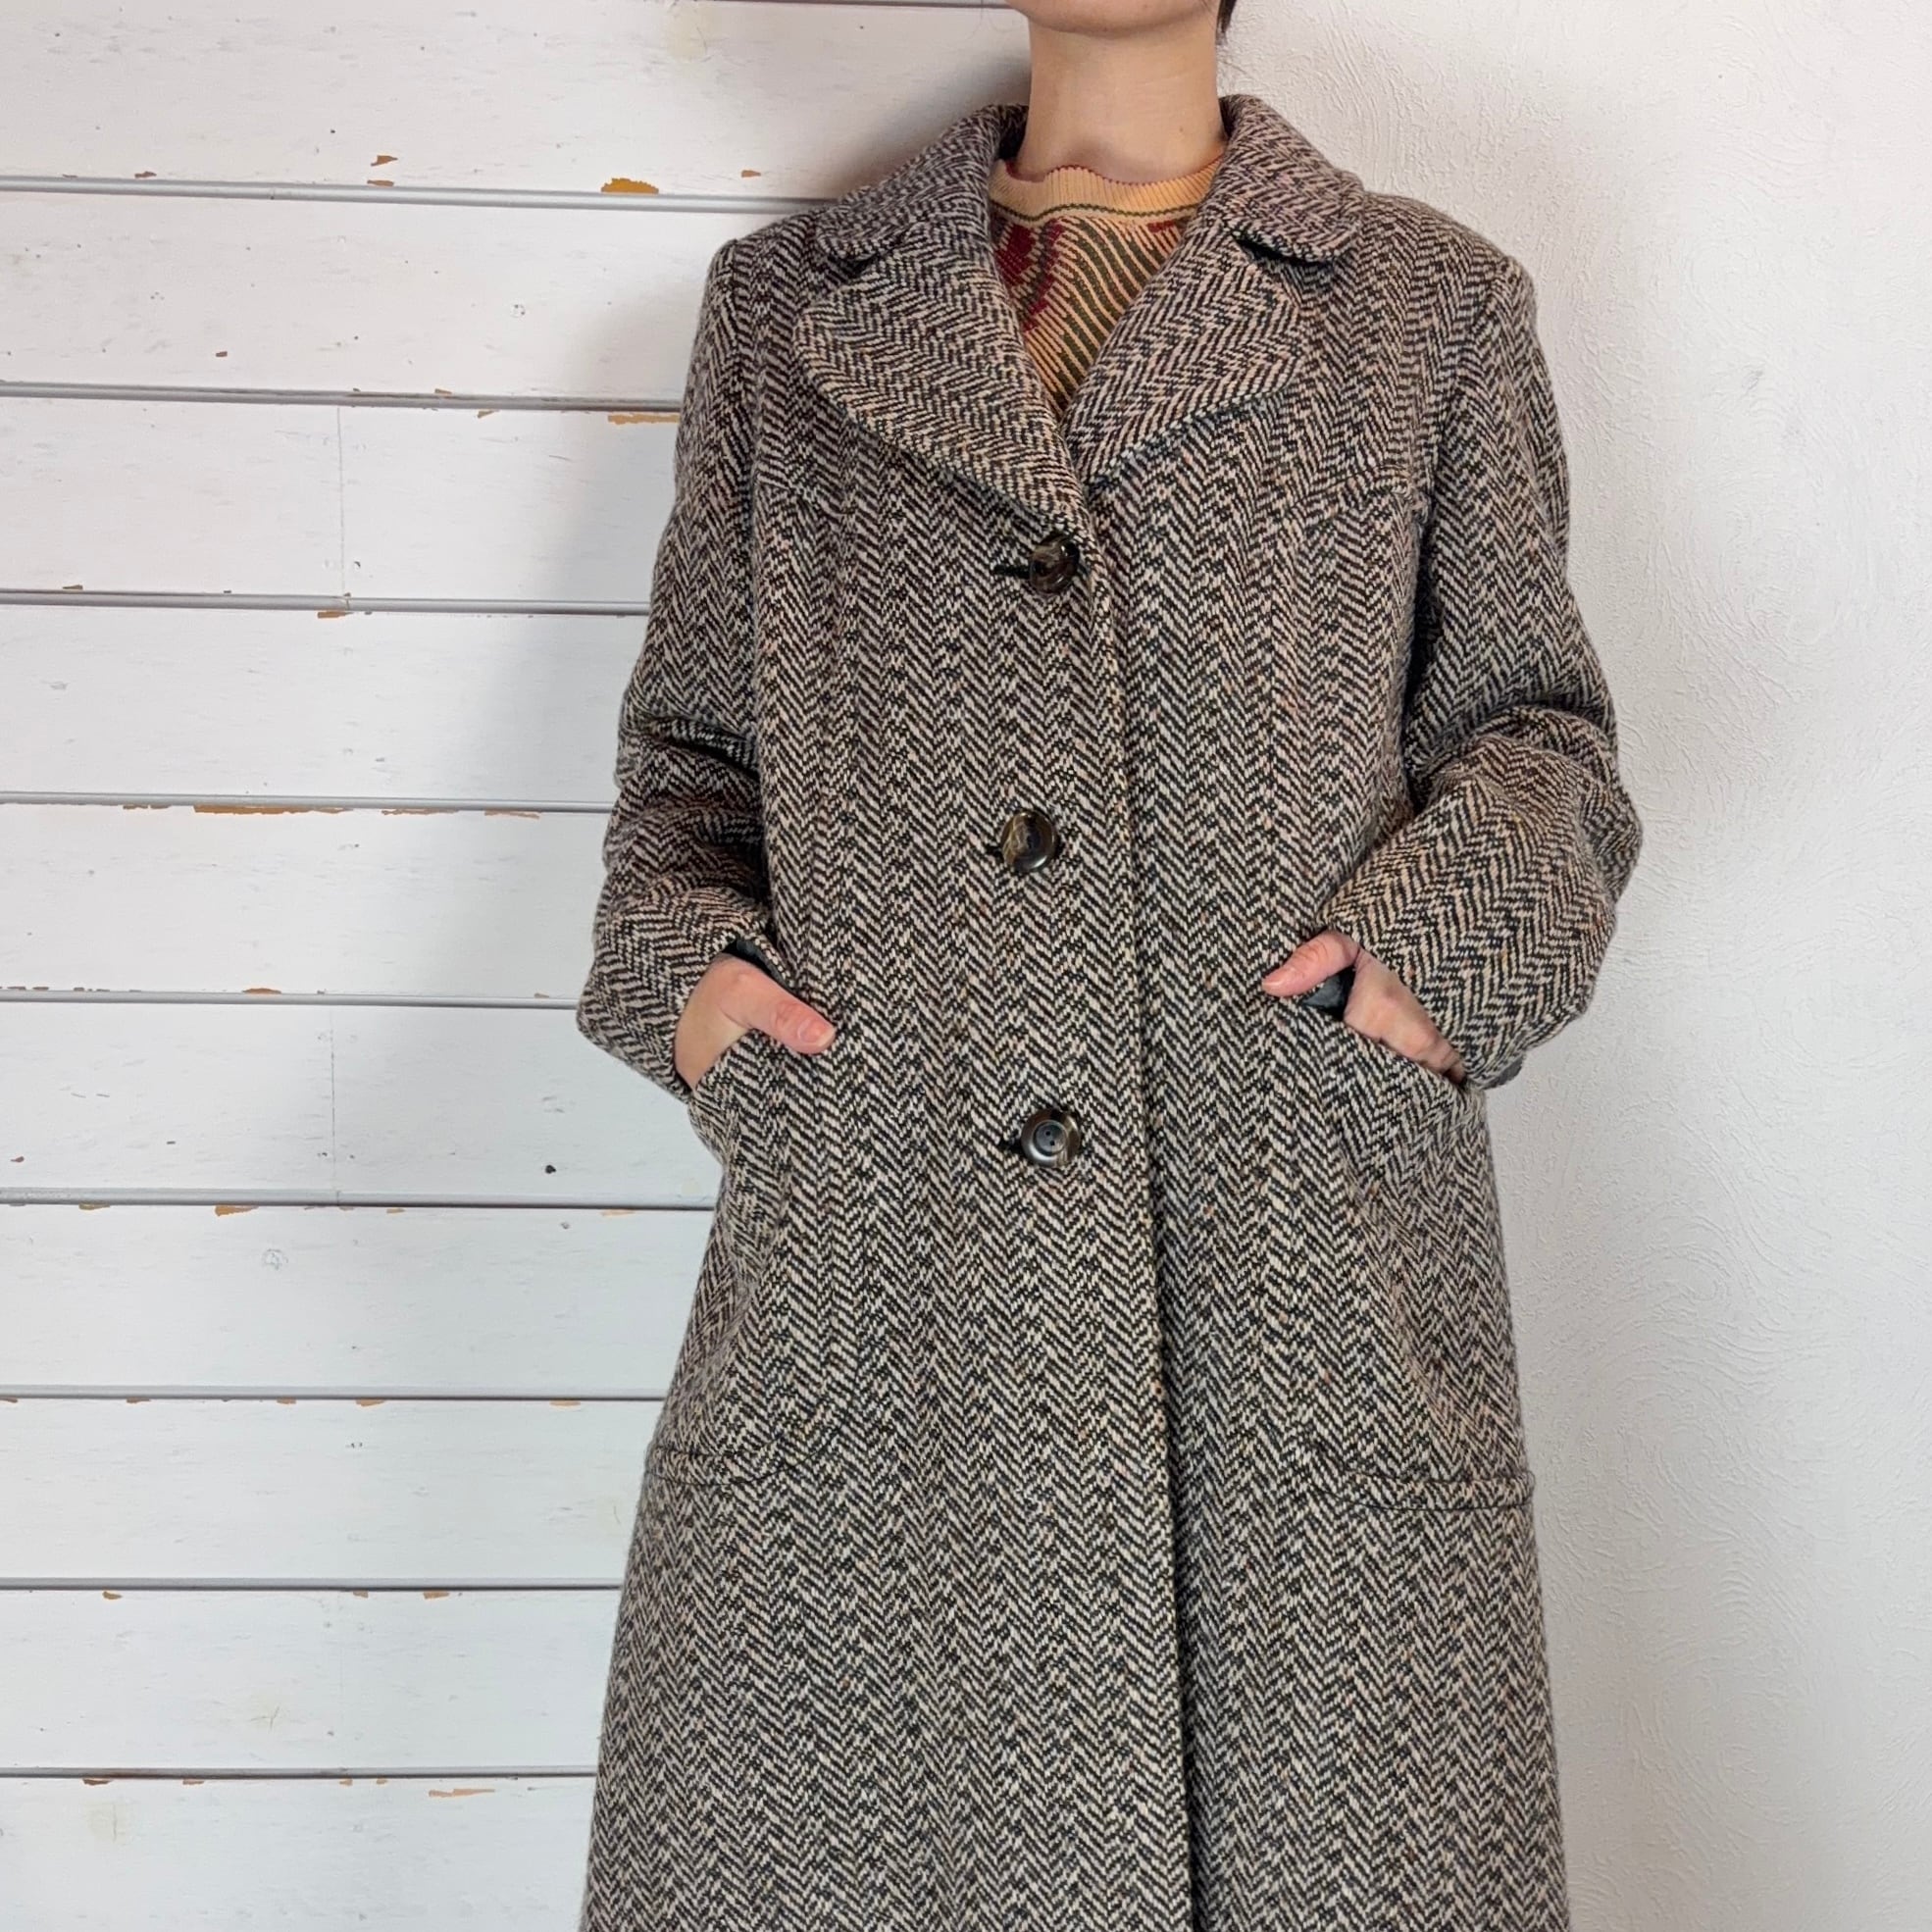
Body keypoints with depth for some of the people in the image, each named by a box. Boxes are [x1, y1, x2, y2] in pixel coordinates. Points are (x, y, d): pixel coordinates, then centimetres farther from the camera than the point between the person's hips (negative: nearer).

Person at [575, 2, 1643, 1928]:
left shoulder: (1431, 302, 13)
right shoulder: (788, 299, 17)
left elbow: (1533, 727, 14)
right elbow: (687, 741, 19)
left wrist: (1449, 934, -6)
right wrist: (678, 964, 1)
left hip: (1304, 1258, 0)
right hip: (866, 1268, 1)